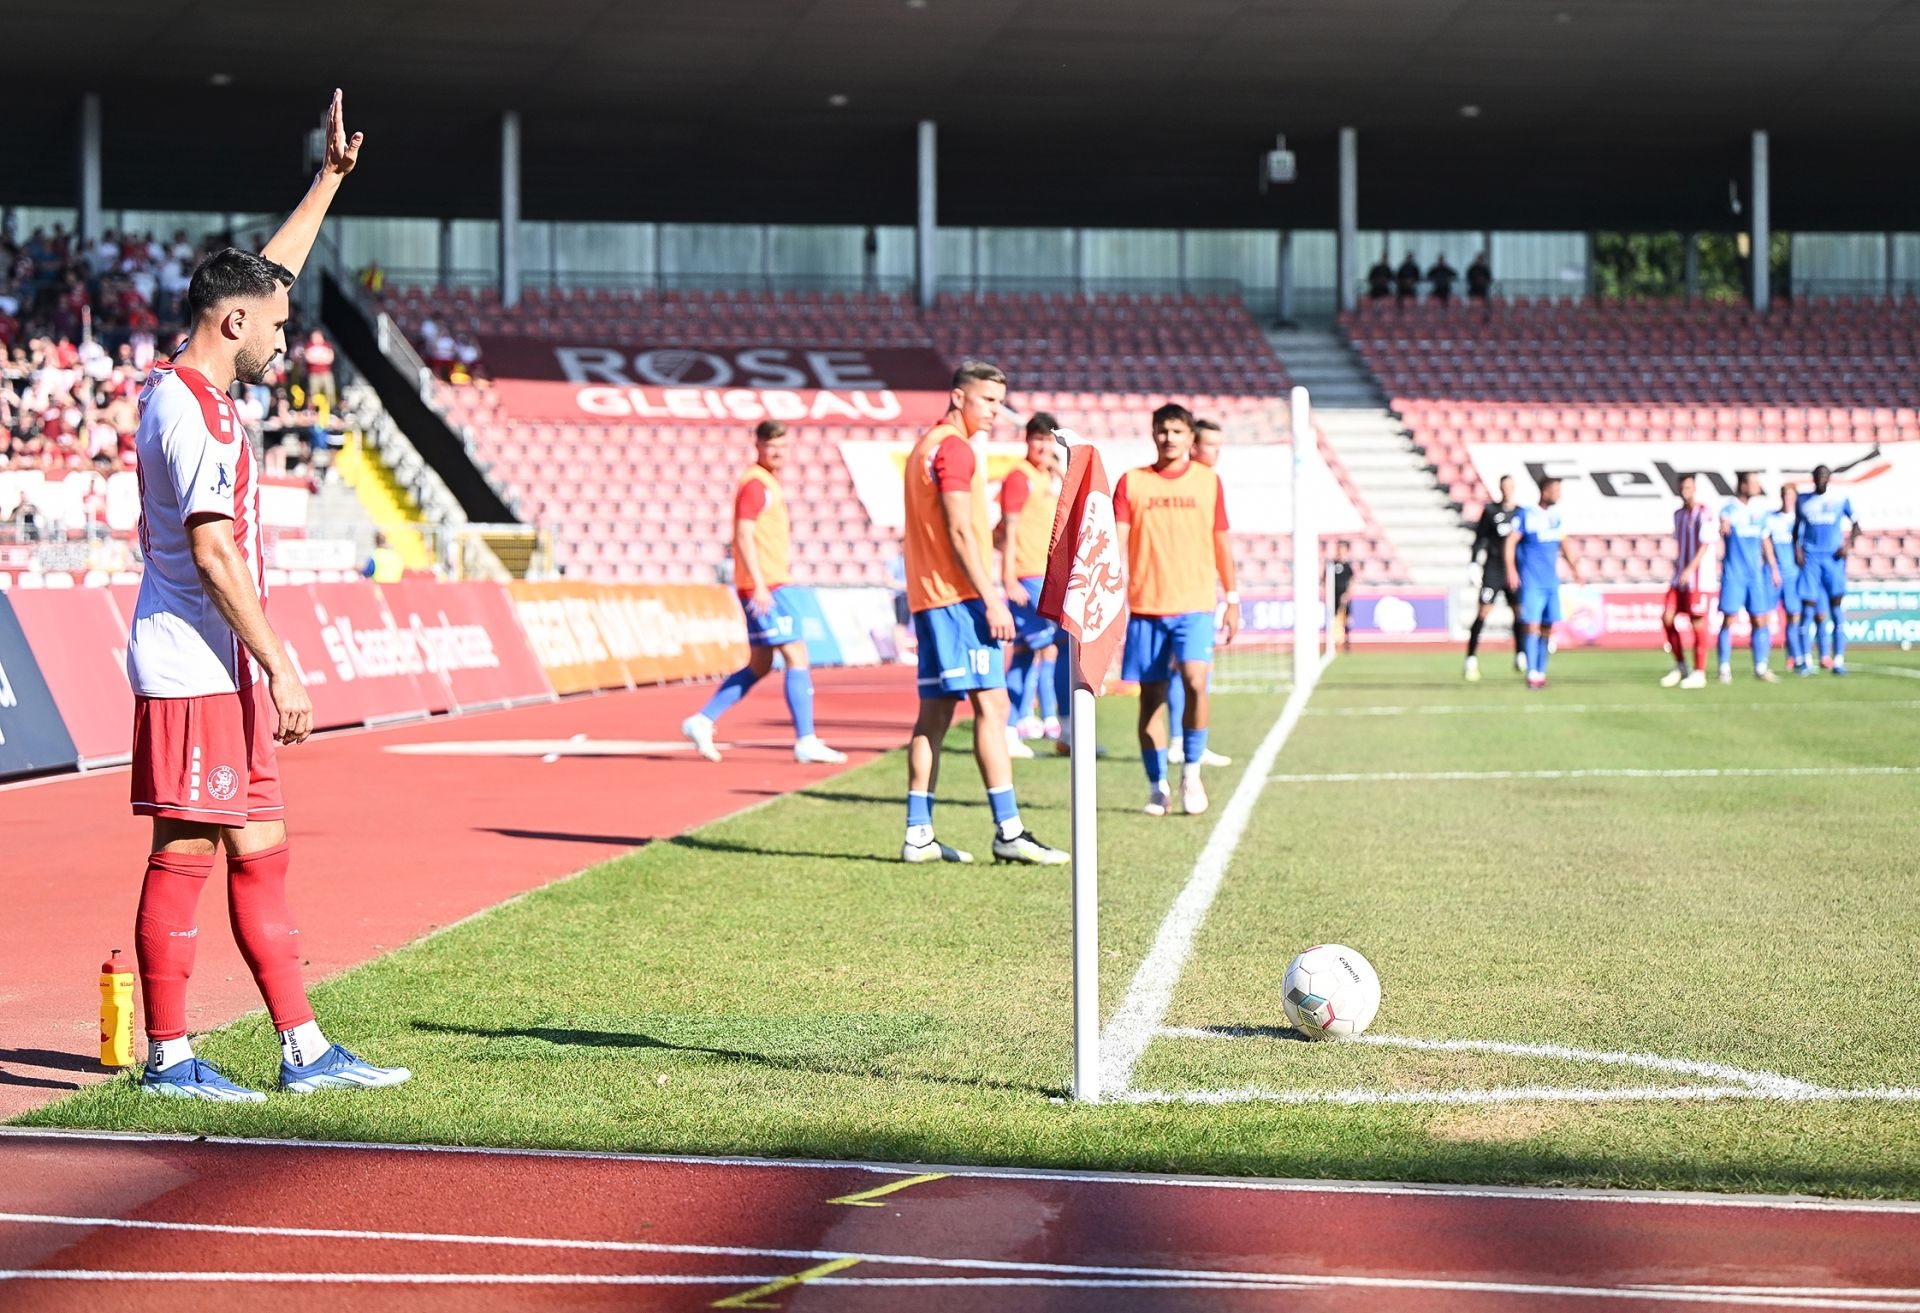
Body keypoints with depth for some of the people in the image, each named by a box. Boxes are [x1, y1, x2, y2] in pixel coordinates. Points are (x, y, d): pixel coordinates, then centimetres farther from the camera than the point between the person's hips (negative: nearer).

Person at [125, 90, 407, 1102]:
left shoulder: (196, 391, 13)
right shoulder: (189, 409, -15)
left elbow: (266, 272, 27)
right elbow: (212, 553, -21)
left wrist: (330, 179, 29)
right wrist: (279, 665, -21)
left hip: (225, 671, 10)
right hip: (191, 669, -10)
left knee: (259, 853, 9)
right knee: (184, 855, -5)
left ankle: (303, 1049, 11)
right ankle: (168, 1058, 1)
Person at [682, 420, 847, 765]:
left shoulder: (769, 482, 18)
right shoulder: (756, 483, -11)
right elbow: (744, 535, -19)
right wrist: (759, 585, -26)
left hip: (770, 586, 10)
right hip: (765, 586, -10)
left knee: (759, 665, 13)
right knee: (797, 656, -9)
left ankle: (702, 721, 14)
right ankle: (806, 742, -9)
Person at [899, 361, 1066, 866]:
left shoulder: (927, 445, 20)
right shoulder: (954, 448, -10)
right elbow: (959, 532, -17)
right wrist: (992, 600, -18)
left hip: (929, 597, 10)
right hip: (959, 596, -10)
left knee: (934, 713, 9)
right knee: (991, 705, -10)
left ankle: (918, 834, 8)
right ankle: (1008, 832, -13)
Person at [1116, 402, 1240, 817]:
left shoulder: (1208, 480, 8)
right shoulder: (1132, 482, 5)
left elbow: (1221, 544, 13)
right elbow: (1117, 542, -1)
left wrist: (1232, 601, 12)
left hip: (1195, 605, -1)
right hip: (1145, 607, 1)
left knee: (1195, 682, -20)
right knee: (1151, 697, 3)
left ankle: (1191, 772, -3)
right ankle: (1157, 787, 13)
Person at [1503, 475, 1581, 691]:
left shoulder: (1556, 516, 12)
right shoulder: (1526, 515, -6)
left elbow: (1563, 544, 22)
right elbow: (1511, 542, -8)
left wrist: (1574, 568, 16)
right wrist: (1511, 568, -19)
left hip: (1551, 581, 6)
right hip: (1531, 581, -6)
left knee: (1548, 627, 6)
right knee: (1532, 625, -12)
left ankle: (1541, 672, 14)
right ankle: (1532, 673, -11)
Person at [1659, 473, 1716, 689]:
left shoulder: (1703, 514, -9)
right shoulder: (1678, 514, 14)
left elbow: (1705, 545, -14)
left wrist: (1689, 570, -19)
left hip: (1697, 576, -7)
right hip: (1679, 576, 7)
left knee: (1698, 622, -4)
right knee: (1667, 618, 2)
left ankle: (1699, 673, 1)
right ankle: (1680, 666, 16)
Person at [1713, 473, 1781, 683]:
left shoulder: (1759, 511, 10)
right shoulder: (1730, 510, -5)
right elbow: (1724, 521, -26)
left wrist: (1773, 568, 18)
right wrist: (1724, 526, -50)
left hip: (1755, 574, 5)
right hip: (1733, 574, -5)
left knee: (1760, 620, 3)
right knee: (1728, 620, -6)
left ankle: (1760, 668, 11)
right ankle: (1725, 669, 1)